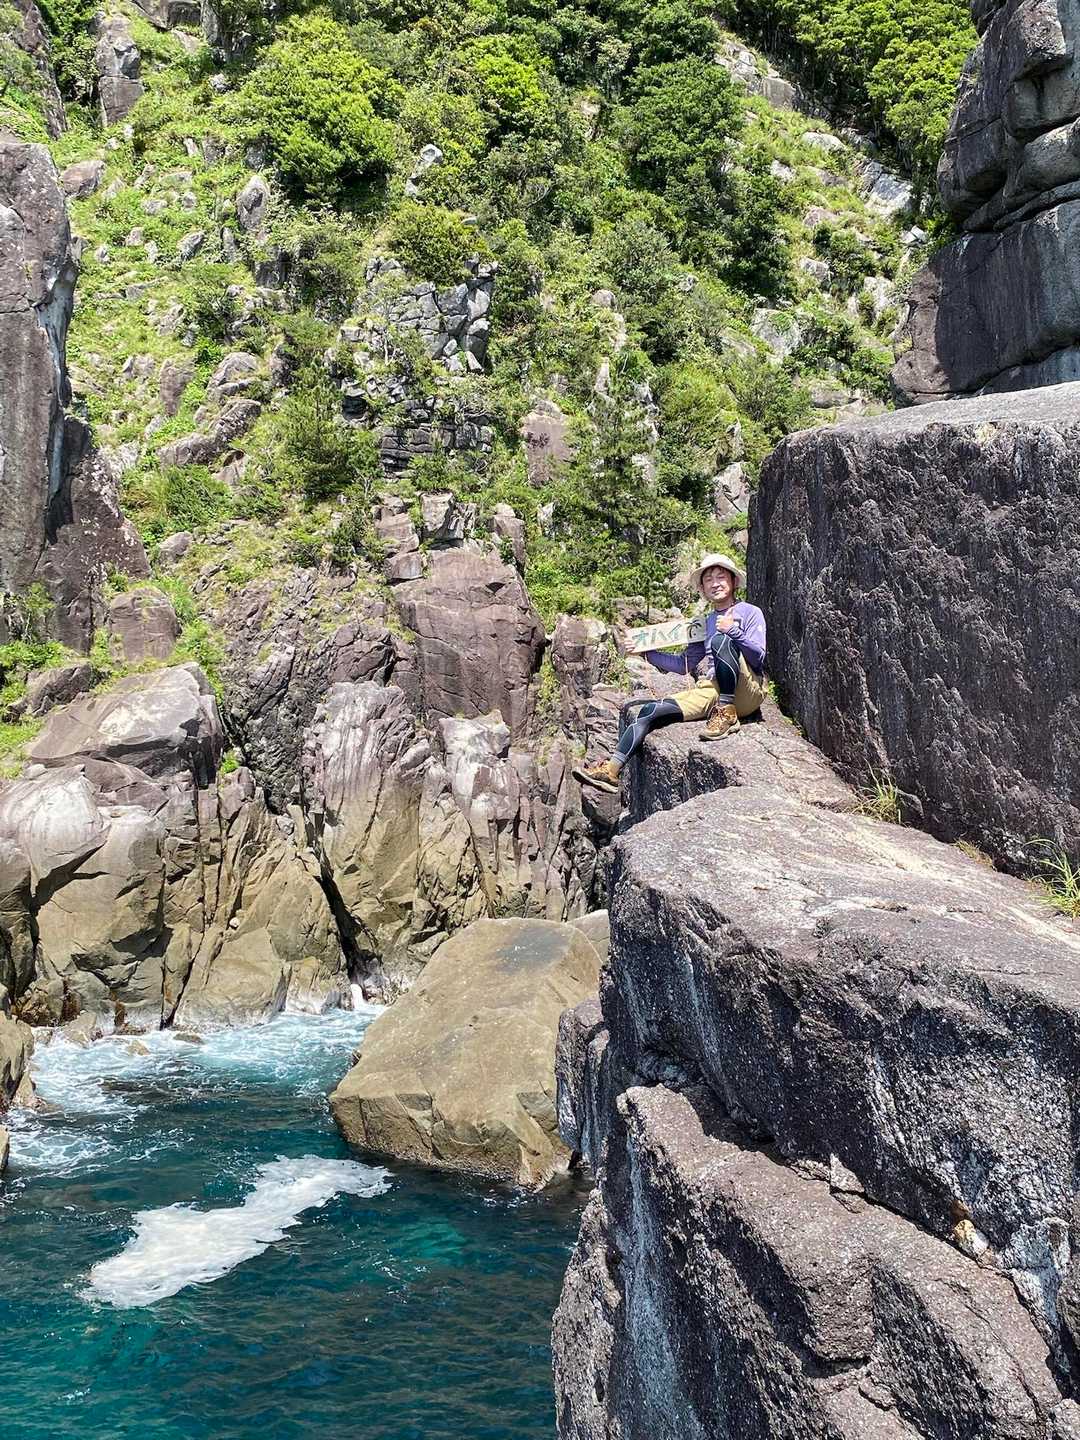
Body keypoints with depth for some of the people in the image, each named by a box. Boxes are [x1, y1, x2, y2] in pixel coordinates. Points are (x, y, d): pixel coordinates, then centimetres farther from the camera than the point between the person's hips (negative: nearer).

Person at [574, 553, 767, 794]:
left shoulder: (750, 612, 7)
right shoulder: (705, 623, 25)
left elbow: (759, 657, -6)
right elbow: (685, 665, 23)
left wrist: (734, 632, -21)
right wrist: (647, 652, 13)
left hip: (746, 692, -6)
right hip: (711, 691, 6)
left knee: (721, 640, -32)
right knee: (650, 711, -12)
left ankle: (727, 714, -28)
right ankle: (611, 771, -19)